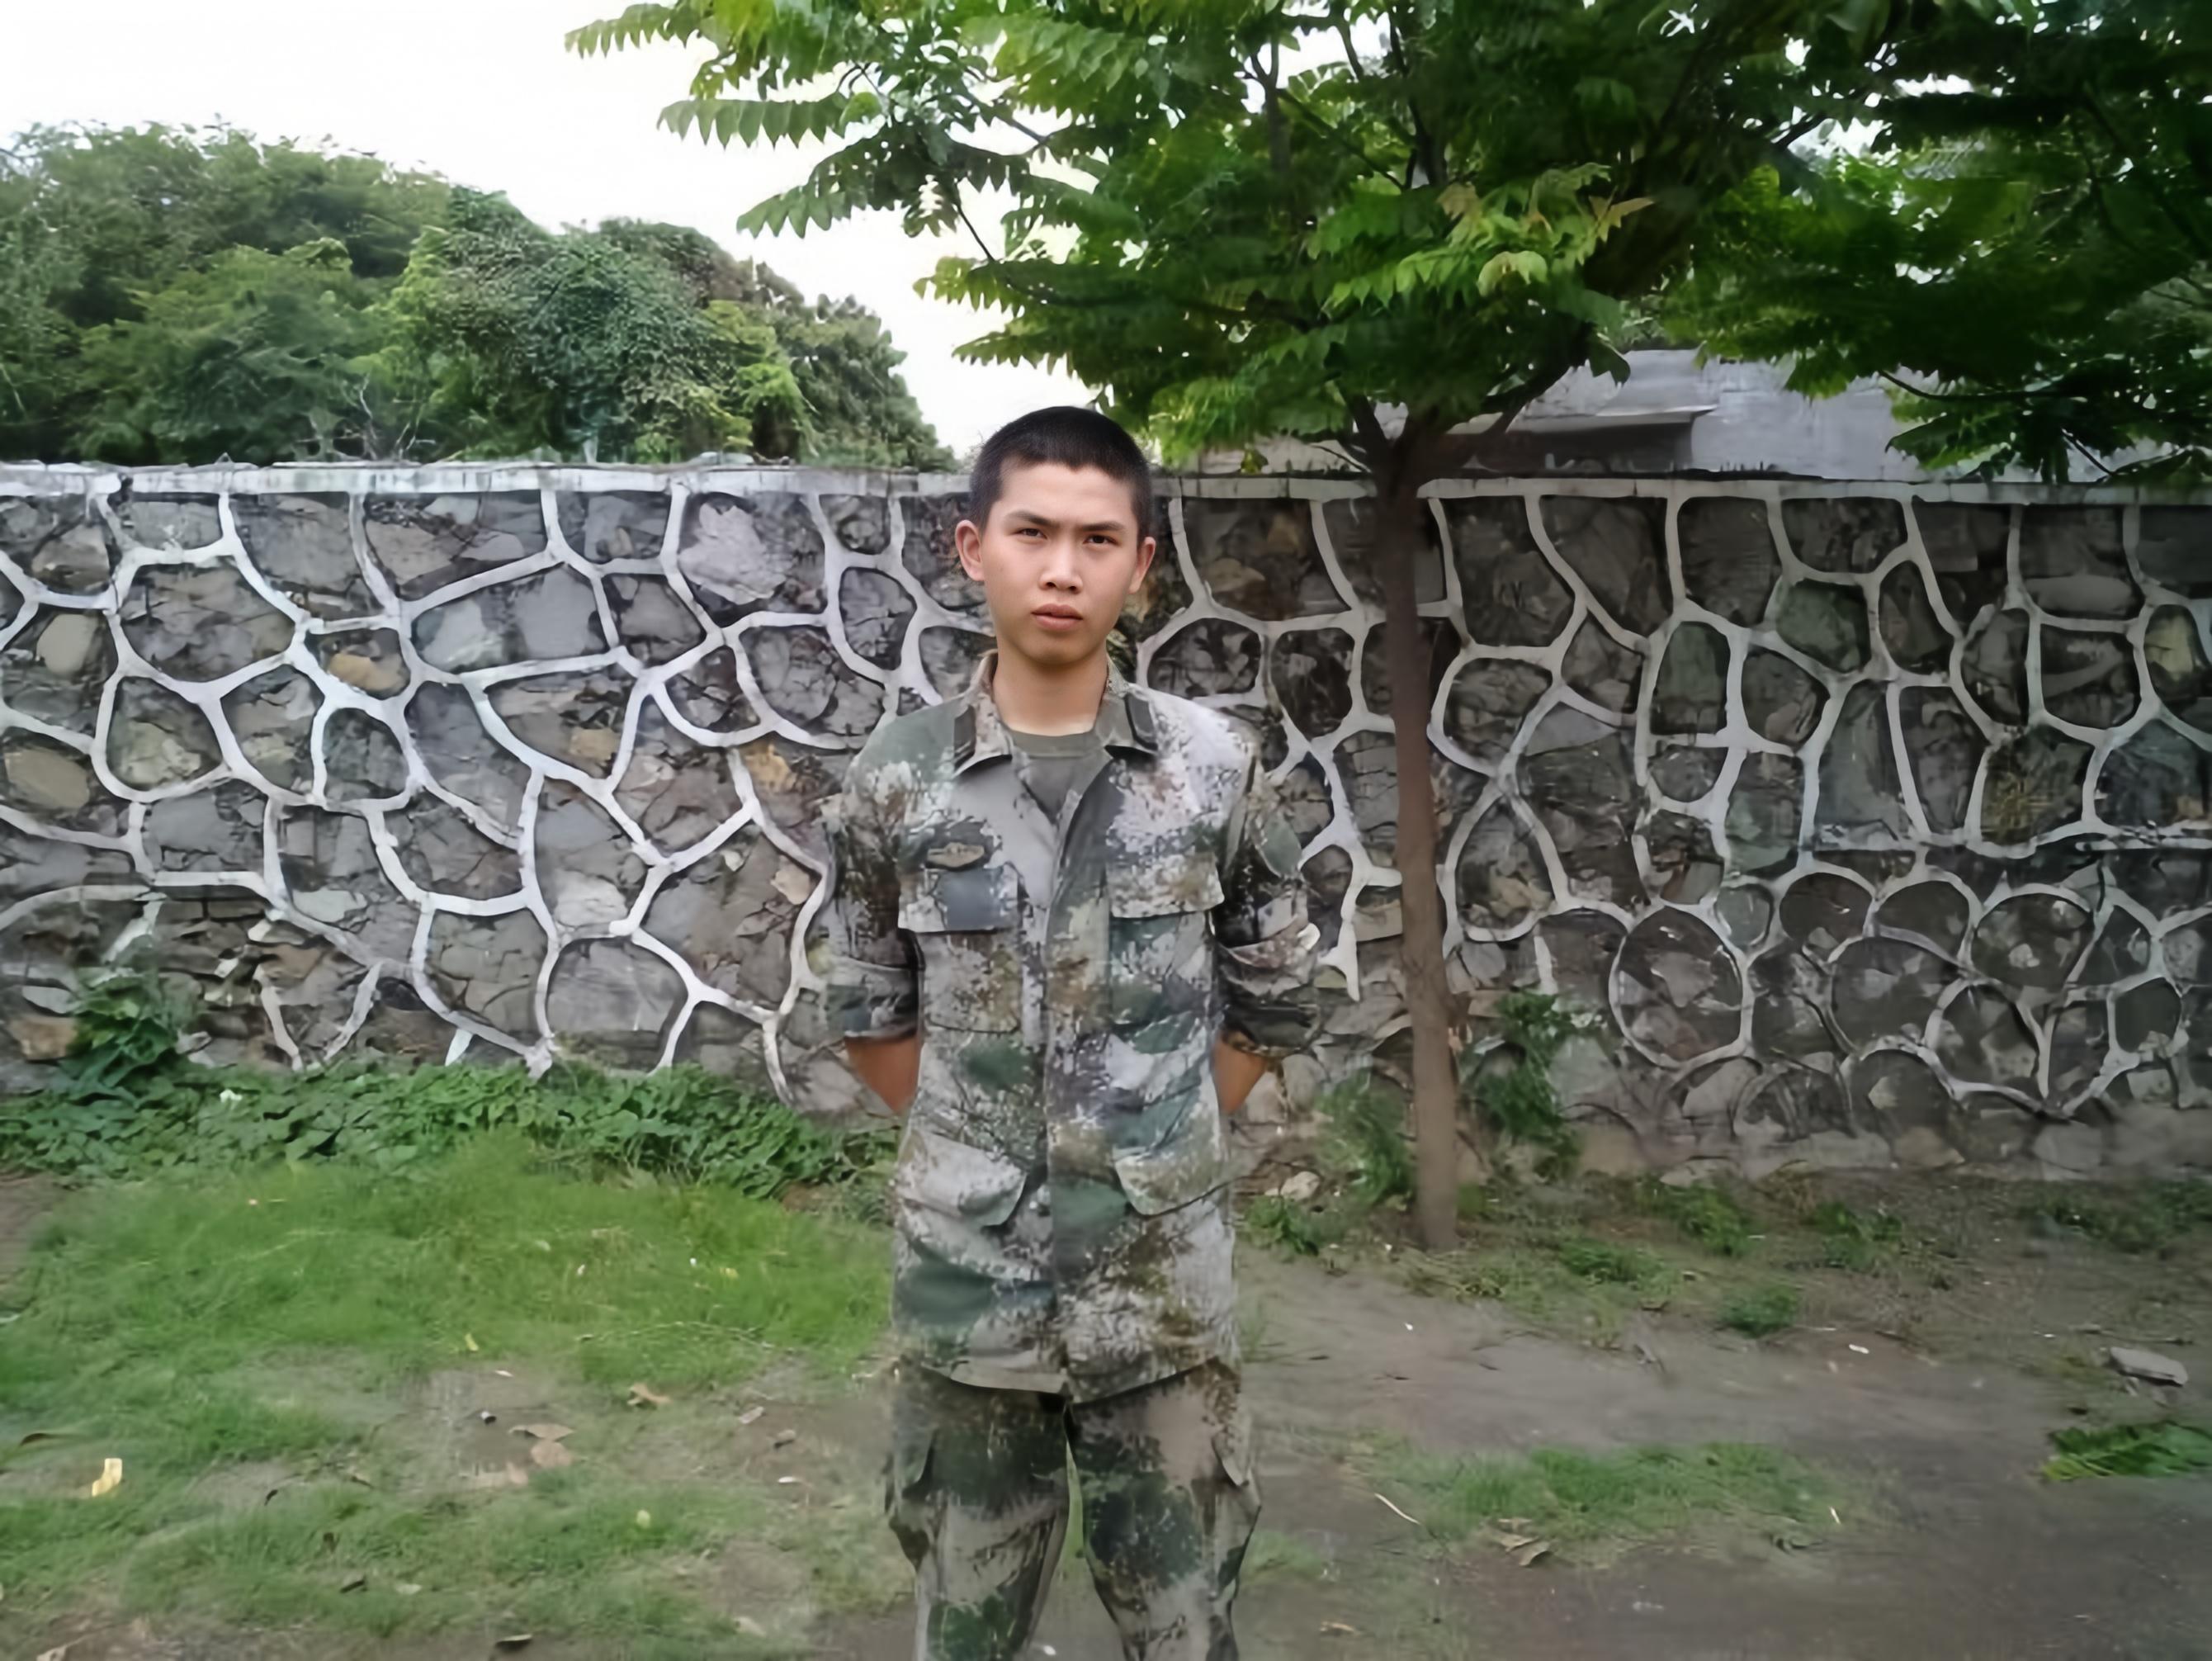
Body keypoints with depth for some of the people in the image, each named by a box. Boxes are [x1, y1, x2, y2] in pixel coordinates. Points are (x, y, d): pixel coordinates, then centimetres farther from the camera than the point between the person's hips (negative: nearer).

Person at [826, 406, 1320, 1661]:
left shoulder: (1215, 768, -6)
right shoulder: (897, 781, -5)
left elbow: (1273, 1001, 6)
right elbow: (872, 1014, 8)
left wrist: (1164, 1150, 4)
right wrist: (973, 1150, 4)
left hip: (1165, 1293, 0)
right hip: (967, 1289, 1)